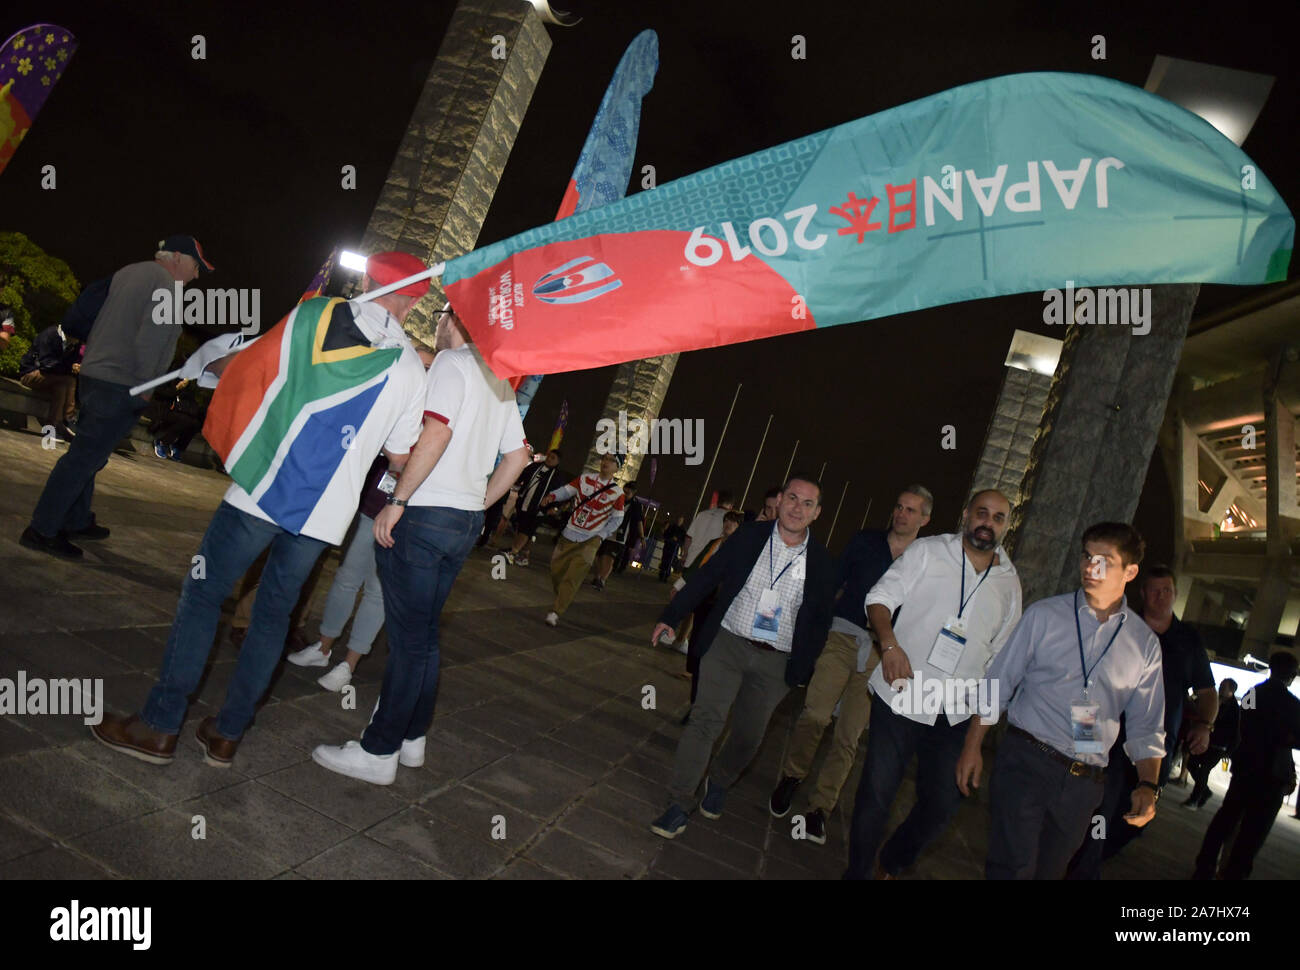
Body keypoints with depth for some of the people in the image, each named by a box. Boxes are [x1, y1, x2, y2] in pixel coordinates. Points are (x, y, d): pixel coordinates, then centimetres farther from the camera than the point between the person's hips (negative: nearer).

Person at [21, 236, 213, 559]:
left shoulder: (127, 273, 16)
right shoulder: (165, 285, -12)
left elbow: (100, 322, 20)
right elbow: (149, 340, -21)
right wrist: (144, 385, -13)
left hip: (94, 373, 10)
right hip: (121, 385, -10)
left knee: (88, 454, 18)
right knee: (84, 457, -6)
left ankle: (77, 521, 30)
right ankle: (43, 530, -1)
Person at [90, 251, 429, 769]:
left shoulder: (314, 314, -1)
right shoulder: (410, 370, 2)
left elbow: (249, 367, 8)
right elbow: (401, 454, 9)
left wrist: (226, 442, 23)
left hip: (262, 491, -2)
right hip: (324, 513, 2)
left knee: (202, 596, 11)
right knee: (274, 614, 15)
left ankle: (159, 726, 16)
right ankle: (227, 734, 21)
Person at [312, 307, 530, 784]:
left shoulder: (452, 362, -7)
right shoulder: (501, 383, 17)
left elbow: (437, 431, -22)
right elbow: (518, 455, 17)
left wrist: (396, 502, -19)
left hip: (424, 515, -8)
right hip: (466, 521, 8)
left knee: (409, 636, -3)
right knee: (423, 633, 16)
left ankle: (378, 752, 7)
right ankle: (411, 738, 25)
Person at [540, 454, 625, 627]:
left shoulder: (617, 493, -4)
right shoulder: (584, 479, 3)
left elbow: (617, 519, 1)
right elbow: (566, 490, 5)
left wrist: (601, 535, -9)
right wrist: (552, 496, -16)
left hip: (590, 540, -3)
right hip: (569, 534, 3)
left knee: (573, 578, -12)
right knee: (556, 569, 5)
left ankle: (556, 612, -8)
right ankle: (562, 598, 31)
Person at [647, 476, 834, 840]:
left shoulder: (820, 559, 0)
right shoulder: (750, 537, -1)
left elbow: (820, 619, 5)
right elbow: (706, 577, 3)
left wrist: (803, 667, -2)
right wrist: (671, 616, 0)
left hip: (777, 662, 1)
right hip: (728, 644, -1)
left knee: (750, 734, 9)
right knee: (706, 719, -9)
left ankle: (718, 783, 38)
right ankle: (679, 804, 1)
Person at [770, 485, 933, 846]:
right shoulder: (865, 541, 9)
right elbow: (832, 583, 10)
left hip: (881, 654, 0)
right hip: (843, 636, 0)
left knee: (849, 735, 0)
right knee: (814, 714, -14)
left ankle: (819, 807, 13)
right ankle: (792, 776, 11)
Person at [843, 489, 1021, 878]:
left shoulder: (1009, 583, 10)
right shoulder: (928, 551, -1)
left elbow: (1001, 649, 19)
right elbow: (880, 598, -5)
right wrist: (890, 645, -21)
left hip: (956, 714, 4)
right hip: (900, 697, -3)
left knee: (942, 805, 8)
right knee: (876, 795, 0)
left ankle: (890, 864, 33)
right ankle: (857, 871, 21)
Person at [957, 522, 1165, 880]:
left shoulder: (1144, 644, 8)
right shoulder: (1044, 615, 1)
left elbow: (1146, 728, 12)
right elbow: (998, 684, 3)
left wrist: (1148, 786, -3)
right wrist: (972, 746, -1)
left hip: (1084, 782, 3)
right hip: (1026, 759, -2)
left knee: (1049, 870, 11)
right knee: (1013, 867, -13)